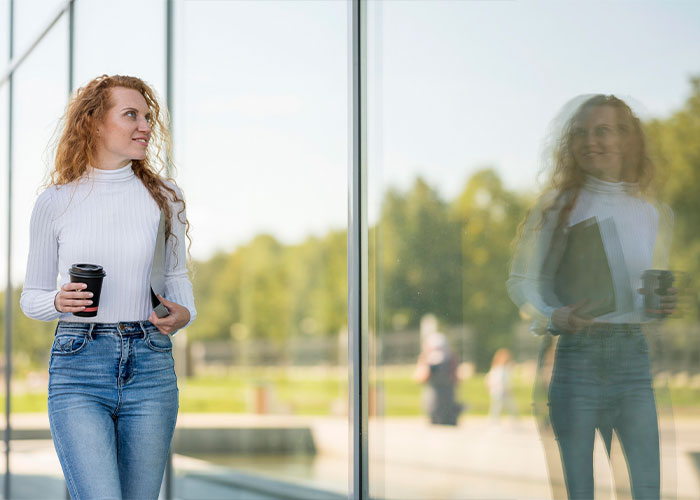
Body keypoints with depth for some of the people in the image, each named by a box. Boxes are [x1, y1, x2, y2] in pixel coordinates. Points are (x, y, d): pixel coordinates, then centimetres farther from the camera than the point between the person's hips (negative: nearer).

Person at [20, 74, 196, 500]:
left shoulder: (164, 196, 7)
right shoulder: (56, 203, 3)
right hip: (78, 370, -2)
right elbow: (32, 296, 10)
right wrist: (59, 302, -12)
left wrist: (183, 314, -6)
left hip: (150, 368, 2)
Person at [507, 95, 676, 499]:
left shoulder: (654, 213, 11)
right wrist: (553, 318, -17)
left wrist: (664, 306, -2)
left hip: (632, 351, 3)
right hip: (576, 354, -3)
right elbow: (522, 279, 2)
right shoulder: (559, 206, 2)